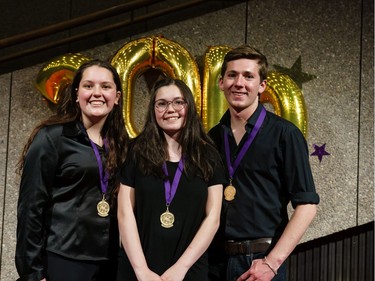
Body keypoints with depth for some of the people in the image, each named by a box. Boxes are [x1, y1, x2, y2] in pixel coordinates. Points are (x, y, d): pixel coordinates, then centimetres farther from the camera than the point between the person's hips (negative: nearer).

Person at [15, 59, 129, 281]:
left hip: (106, 261, 6)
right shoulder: (51, 137, -7)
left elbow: (121, 204, 13)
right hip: (61, 260, -5)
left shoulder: (119, 143, 10)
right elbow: (31, 206, -9)